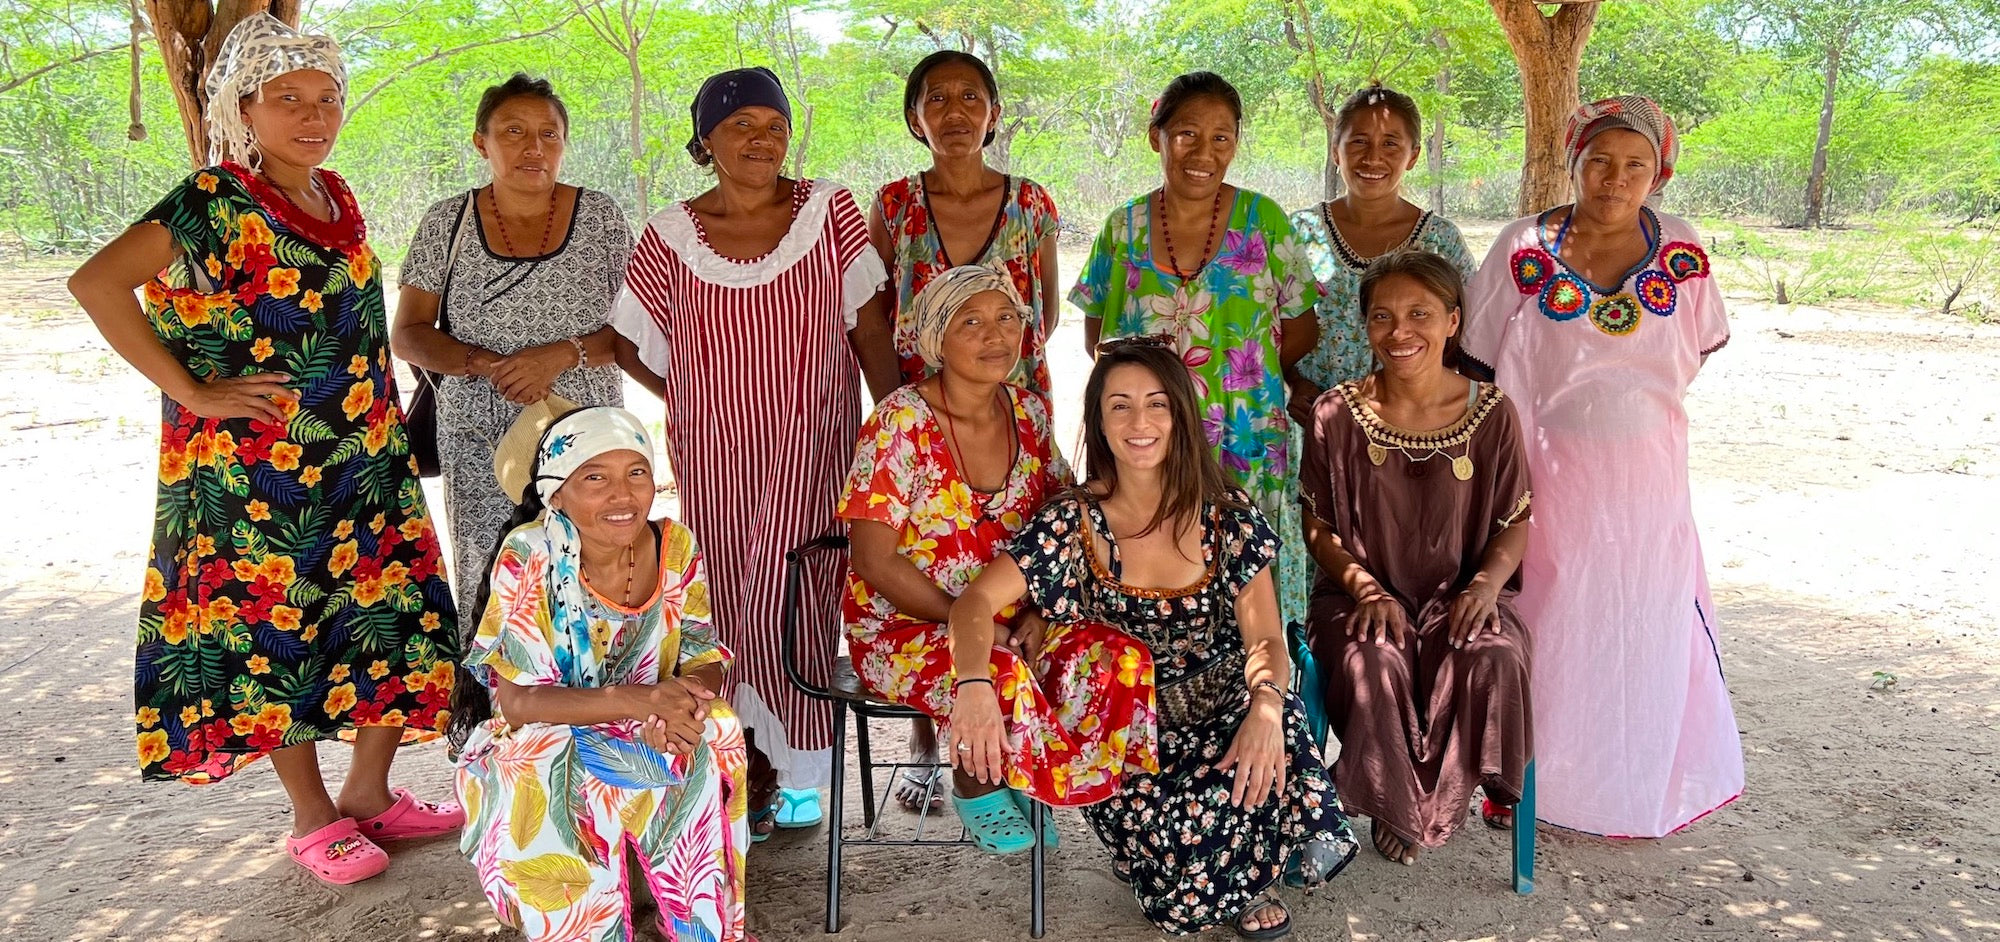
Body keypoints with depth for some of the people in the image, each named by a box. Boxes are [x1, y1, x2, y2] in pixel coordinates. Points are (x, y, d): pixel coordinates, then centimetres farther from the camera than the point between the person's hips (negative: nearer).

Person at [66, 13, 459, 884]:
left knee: (395, 619, 8)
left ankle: (370, 794, 25)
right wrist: (191, 393, -20)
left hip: (364, 465, 7)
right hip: (258, 474, -7)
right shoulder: (217, 204, -12)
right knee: (274, 636, 5)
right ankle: (313, 819, 20)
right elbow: (96, 281, -23)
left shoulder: (336, 196, 10)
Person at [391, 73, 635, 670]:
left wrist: (565, 353, -12)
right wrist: (482, 363, -11)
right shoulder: (447, 223, 7)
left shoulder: (600, 217, 6)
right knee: (488, 590, -7)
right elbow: (408, 335, 7)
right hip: (481, 442, 1)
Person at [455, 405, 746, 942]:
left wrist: (685, 700, -32)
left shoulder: (675, 547, -9)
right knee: (560, 775, -34)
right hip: (541, 749, -3)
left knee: (712, 736, -26)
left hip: (646, 738, 3)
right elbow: (517, 701, -23)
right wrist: (639, 701, -35)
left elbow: (705, 663, -7)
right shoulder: (530, 556, -20)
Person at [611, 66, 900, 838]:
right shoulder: (671, 235, 2)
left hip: (811, 442, -2)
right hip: (714, 453, 2)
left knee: (786, 598, -8)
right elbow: (631, 346, 11)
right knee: (730, 604, 8)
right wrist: (695, 398, 4)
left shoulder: (828, 211, 0)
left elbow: (871, 330, -1)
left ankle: (801, 781, 8)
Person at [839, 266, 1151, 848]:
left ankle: (1018, 778, 2)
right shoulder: (903, 422, -15)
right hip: (903, 627, -5)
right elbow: (875, 562, -16)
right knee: (1002, 676, -35)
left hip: (1007, 621, 5)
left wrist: (1036, 612, -10)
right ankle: (975, 788, -2)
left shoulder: (1029, 413, 2)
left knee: (1119, 658, -20)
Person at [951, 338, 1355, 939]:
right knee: (1178, 837, -30)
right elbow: (976, 603, -15)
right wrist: (975, 685, -36)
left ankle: (1241, 885, 1)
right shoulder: (1073, 523, -6)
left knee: (1282, 737, -32)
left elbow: (1266, 638, -5)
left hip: (1225, 710, 2)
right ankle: (1237, 887, 9)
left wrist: (1266, 703, -28)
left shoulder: (1228, 517, -1)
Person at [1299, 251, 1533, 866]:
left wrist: (1489, 582, -13)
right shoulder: (1337, 414, -2)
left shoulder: (1489, 412, 0)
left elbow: (1516, 520, 6)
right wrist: (1365, 587, -15)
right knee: (1372, 664, -32)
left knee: (1491, 659, -31)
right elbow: (1318, 526, 2)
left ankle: (1436, 805, -6)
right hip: (1364, 594, 0)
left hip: (1461, 593, 1)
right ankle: (1393, 805, -2)